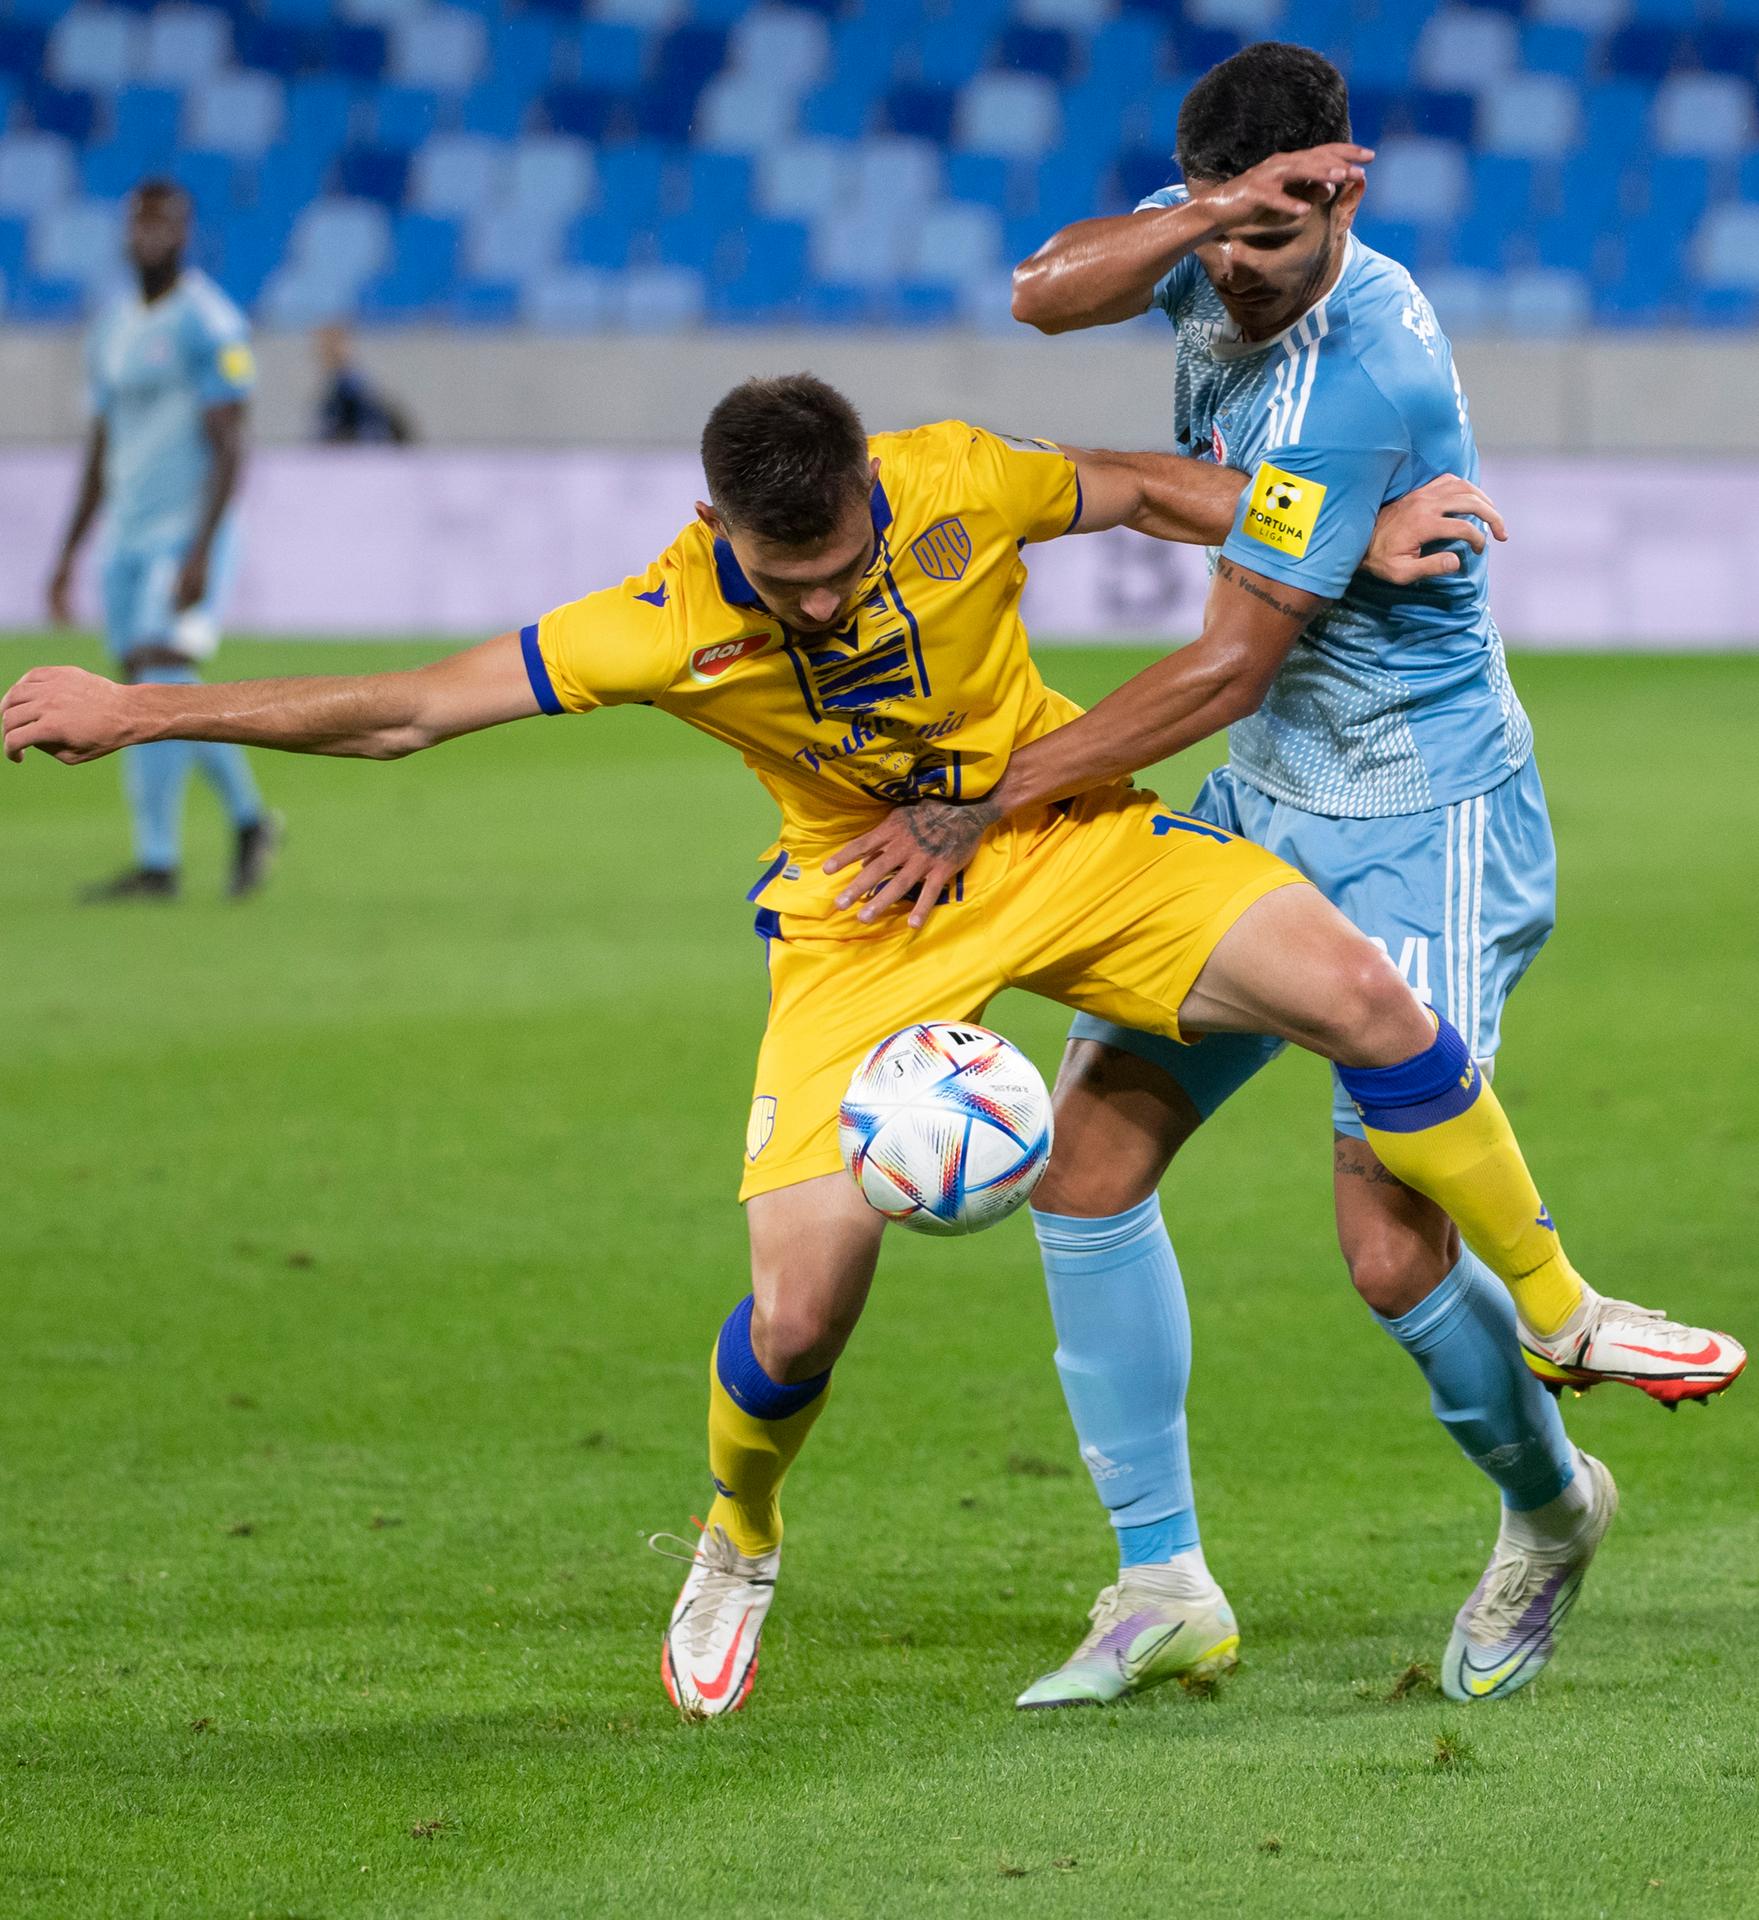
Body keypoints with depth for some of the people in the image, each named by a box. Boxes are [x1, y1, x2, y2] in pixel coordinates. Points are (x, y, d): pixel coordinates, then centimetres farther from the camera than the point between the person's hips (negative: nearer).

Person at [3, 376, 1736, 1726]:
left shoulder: (958, 487, -21)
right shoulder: (666, 627, -23)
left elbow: (1144, 491, 1)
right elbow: (403, 712, -16)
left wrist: (1354, 538, -6)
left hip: (1066, 834, 1)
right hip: (866, 918, -1)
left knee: (1355, 989, -22)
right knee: (802, 1302, -15)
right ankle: (736, 1546, 20)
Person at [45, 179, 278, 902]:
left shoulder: (209, 325, -10)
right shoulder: (113, 330, 14)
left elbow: (229, 448, -16)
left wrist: (201, 551, -24)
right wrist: (68, 557, 17)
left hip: (189, 535, -8)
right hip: (127, 536, 8)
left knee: (160, 683, -16)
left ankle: (157, 861, -16)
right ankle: (248, 818, 25)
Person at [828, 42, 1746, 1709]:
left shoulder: (1364, 367, -26)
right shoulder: (1220, 258, -1)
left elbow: (1229, 665, -25)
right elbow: (1045, 293, -17)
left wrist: (981, 808, -22)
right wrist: (1206, 216, -36)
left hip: (1425, 831, -8)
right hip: (1263, 808, 8)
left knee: (1393, 1252, -14)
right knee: (1087, 1152, -5)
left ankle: (1549, 1511, 17)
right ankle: (1159, 1578, 4)